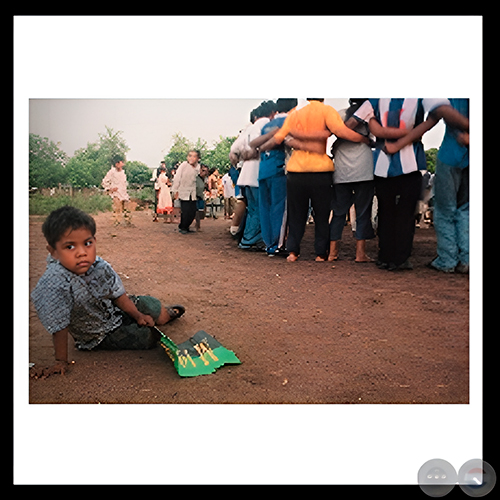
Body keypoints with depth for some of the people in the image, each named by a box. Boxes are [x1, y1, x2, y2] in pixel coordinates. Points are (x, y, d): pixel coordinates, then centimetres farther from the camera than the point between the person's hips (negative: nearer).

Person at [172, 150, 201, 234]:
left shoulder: (198, 167, 1)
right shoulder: (183, 165, -9)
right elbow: (177, 178, -5)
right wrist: (176, 190, -5)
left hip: (193, 194, 4)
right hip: (184, 193, -4)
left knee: (193, 212, 4)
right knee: (185, 211, -7)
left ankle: (186, 227, 24)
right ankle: (182, 227, 14)